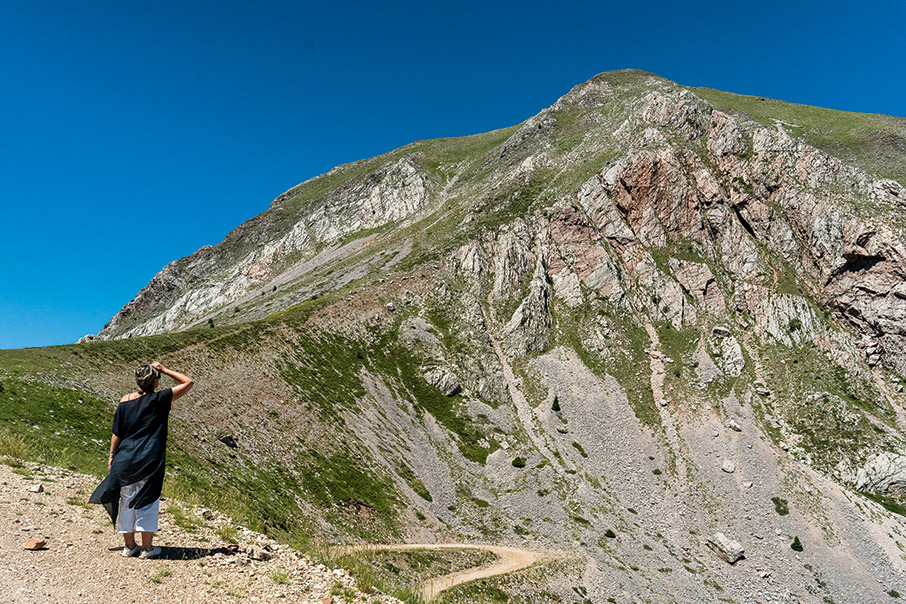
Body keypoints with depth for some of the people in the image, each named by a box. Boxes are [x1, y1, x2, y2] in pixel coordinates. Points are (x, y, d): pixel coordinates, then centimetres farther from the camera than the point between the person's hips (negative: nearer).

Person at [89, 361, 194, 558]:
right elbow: (188, 382, -3)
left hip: (125, 459, 4)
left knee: (127, 501, 14)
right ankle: (147, 547, 12)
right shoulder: (159, 400, -9)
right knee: (147, 502, 6)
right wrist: (165, 370, 1)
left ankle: (129, 545, 24)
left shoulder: (124, 401, 0)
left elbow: (116, 434, 5)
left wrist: (112, 455, 17)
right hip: (149, 461, -4)